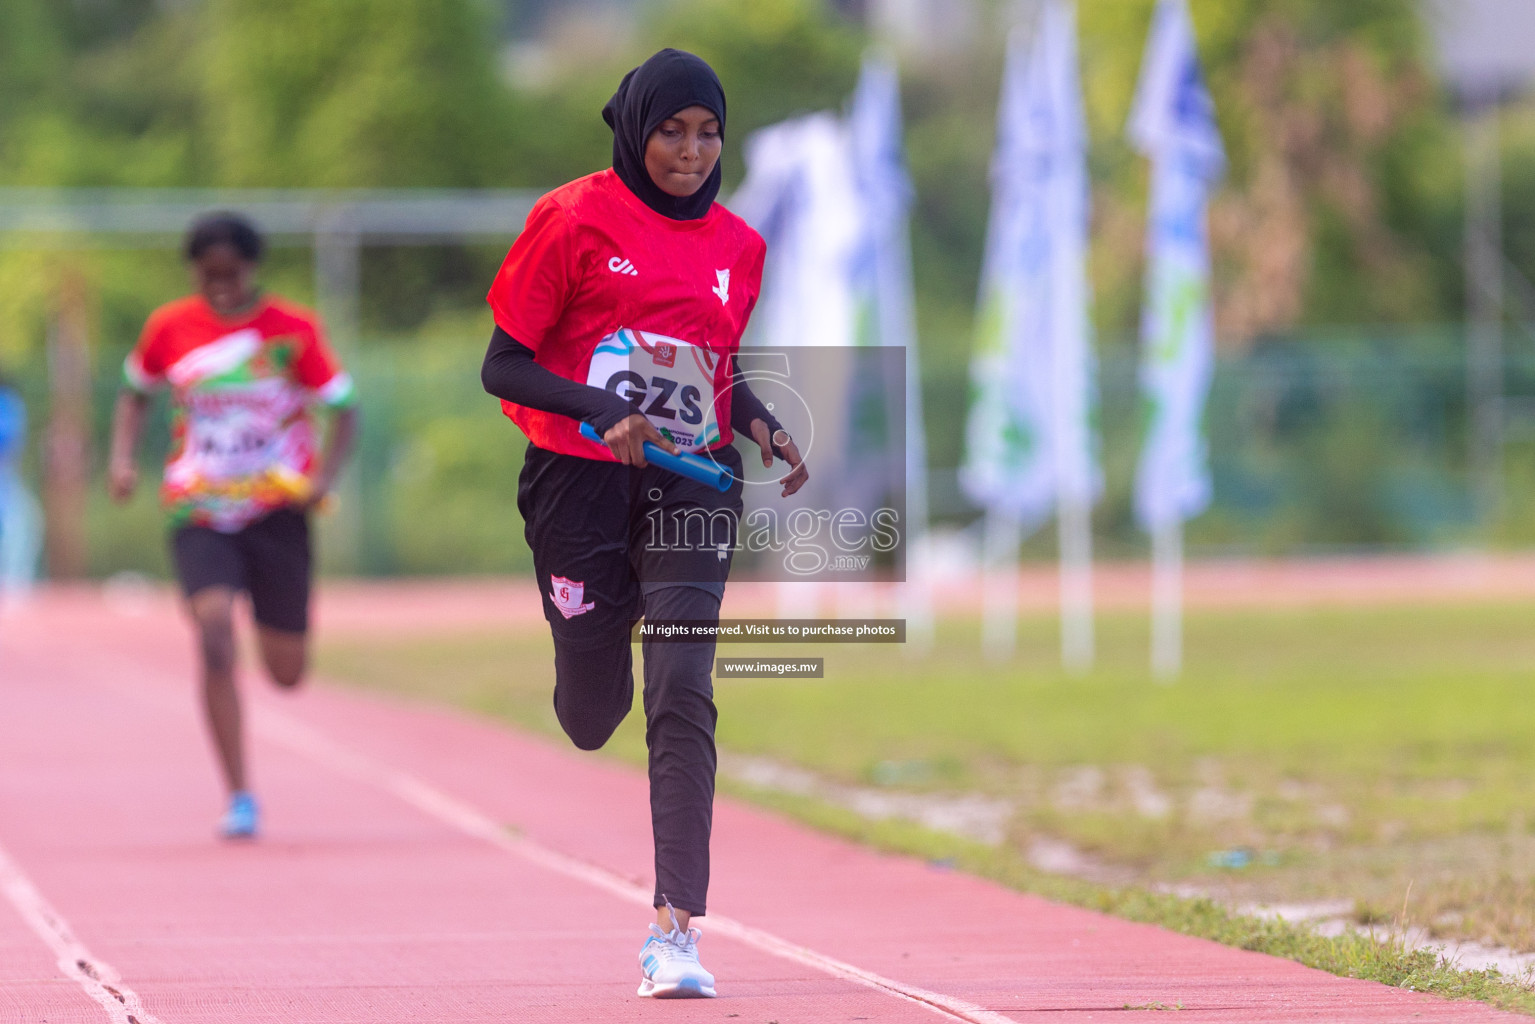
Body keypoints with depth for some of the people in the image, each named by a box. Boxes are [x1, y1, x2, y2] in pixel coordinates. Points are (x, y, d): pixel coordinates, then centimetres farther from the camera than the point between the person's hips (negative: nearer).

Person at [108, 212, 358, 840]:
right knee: (214, 630, -24)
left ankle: (270, 619, 46)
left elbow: (342, 411, 0)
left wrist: (323, 479, -17)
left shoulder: (294, 330, -4)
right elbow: (135, 392, 18)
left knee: (287, 674, 5)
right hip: (199, 512, 0)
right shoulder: (169, 328, 1)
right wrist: (122, 459, 1)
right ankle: (240, 799, -19)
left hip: (277, 507, 0)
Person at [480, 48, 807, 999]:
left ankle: (676, 929, -15)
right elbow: (504, 365, -6)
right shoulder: (575, 219, -6)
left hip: (693, 487, 2)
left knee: (682, 696, -14)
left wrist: (764, 427, 2)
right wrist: (605, 412, -22)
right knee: (592, 719, 6)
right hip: (581, 482, -2)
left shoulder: (738, 247, 8)